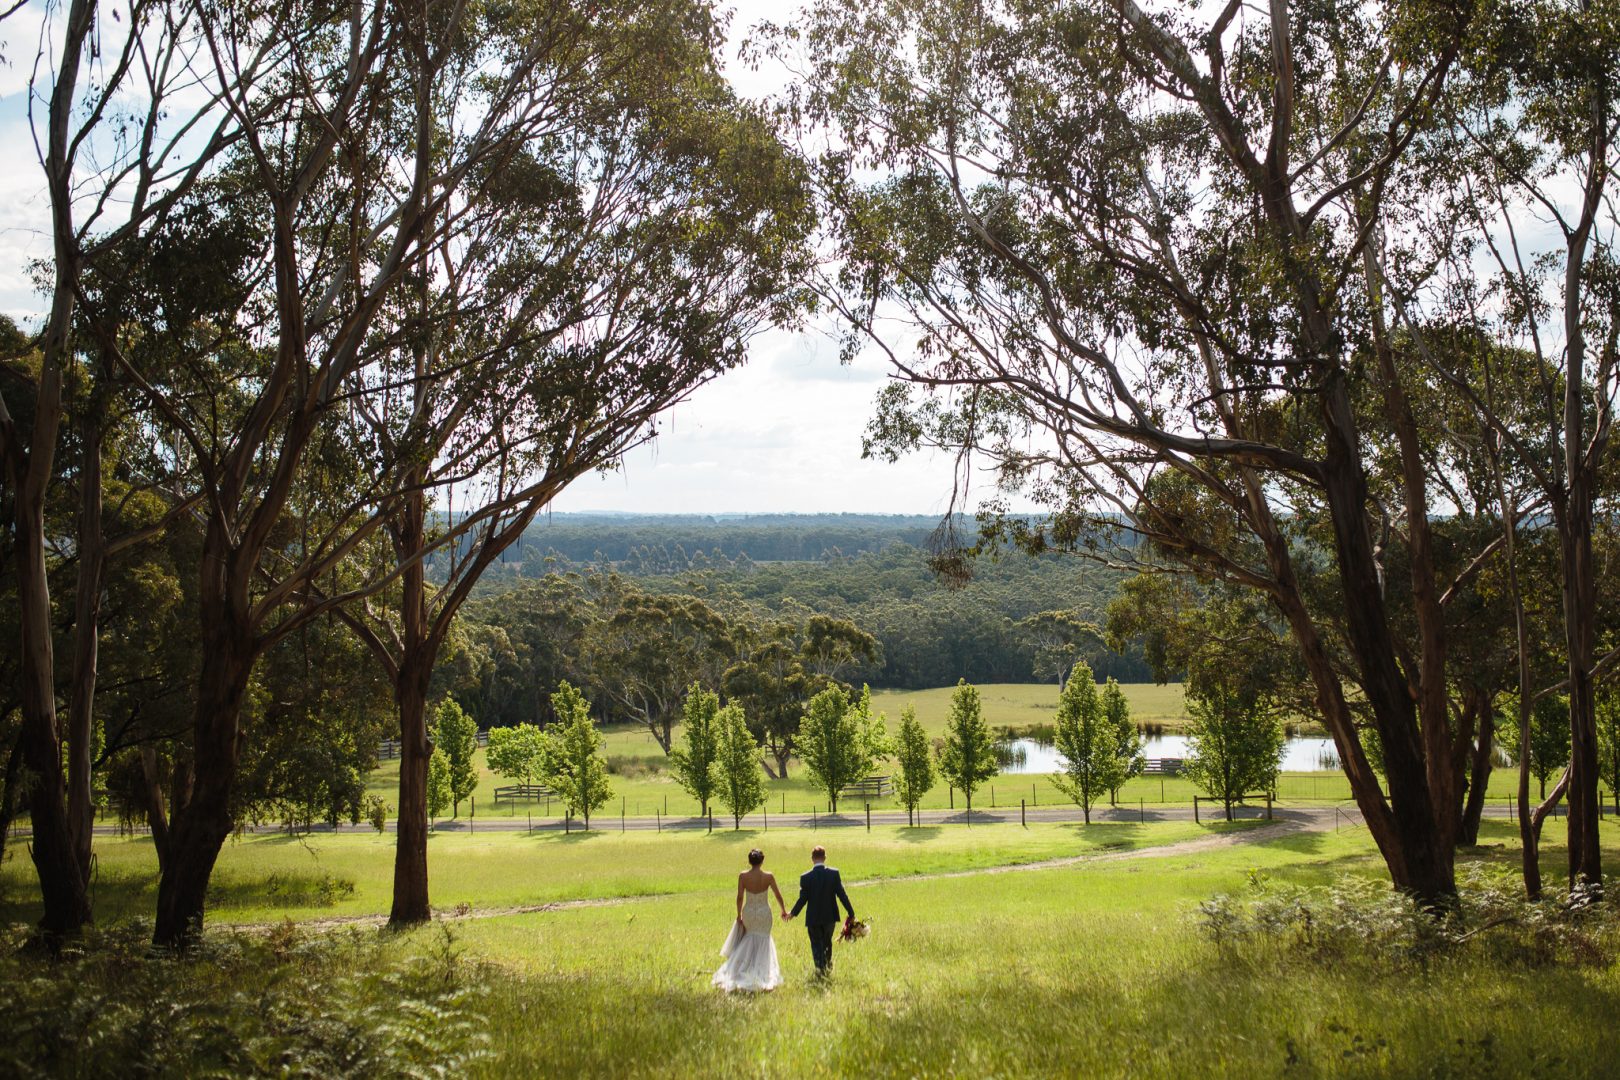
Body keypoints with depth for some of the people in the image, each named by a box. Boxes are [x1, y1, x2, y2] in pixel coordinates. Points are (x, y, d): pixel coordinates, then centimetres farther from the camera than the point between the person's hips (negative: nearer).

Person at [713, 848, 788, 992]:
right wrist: (783, 911, 13)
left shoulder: (743, 876, -12)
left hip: (748, 912, 1)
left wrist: (739, 915, 5)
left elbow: (740, 897, -8)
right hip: (764, 912, -1)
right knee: (763, 942, 14)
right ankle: (760, 976, 14)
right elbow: (778, 895, -3)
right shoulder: (768, 877, -12)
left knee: (749, 939, 24)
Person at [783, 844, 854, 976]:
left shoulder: (805, 877, -12)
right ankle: (828, 966, 33)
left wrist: (792, 914, 7)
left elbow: (803, 899, -9)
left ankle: (820, 968, 3)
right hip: (830, 916, 2)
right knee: (827, 942, 22)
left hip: (813, 917, -2)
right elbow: (841, 895, -10)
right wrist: (851, 913, -2)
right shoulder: (834, 873, -11)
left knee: (816, 944, 12)